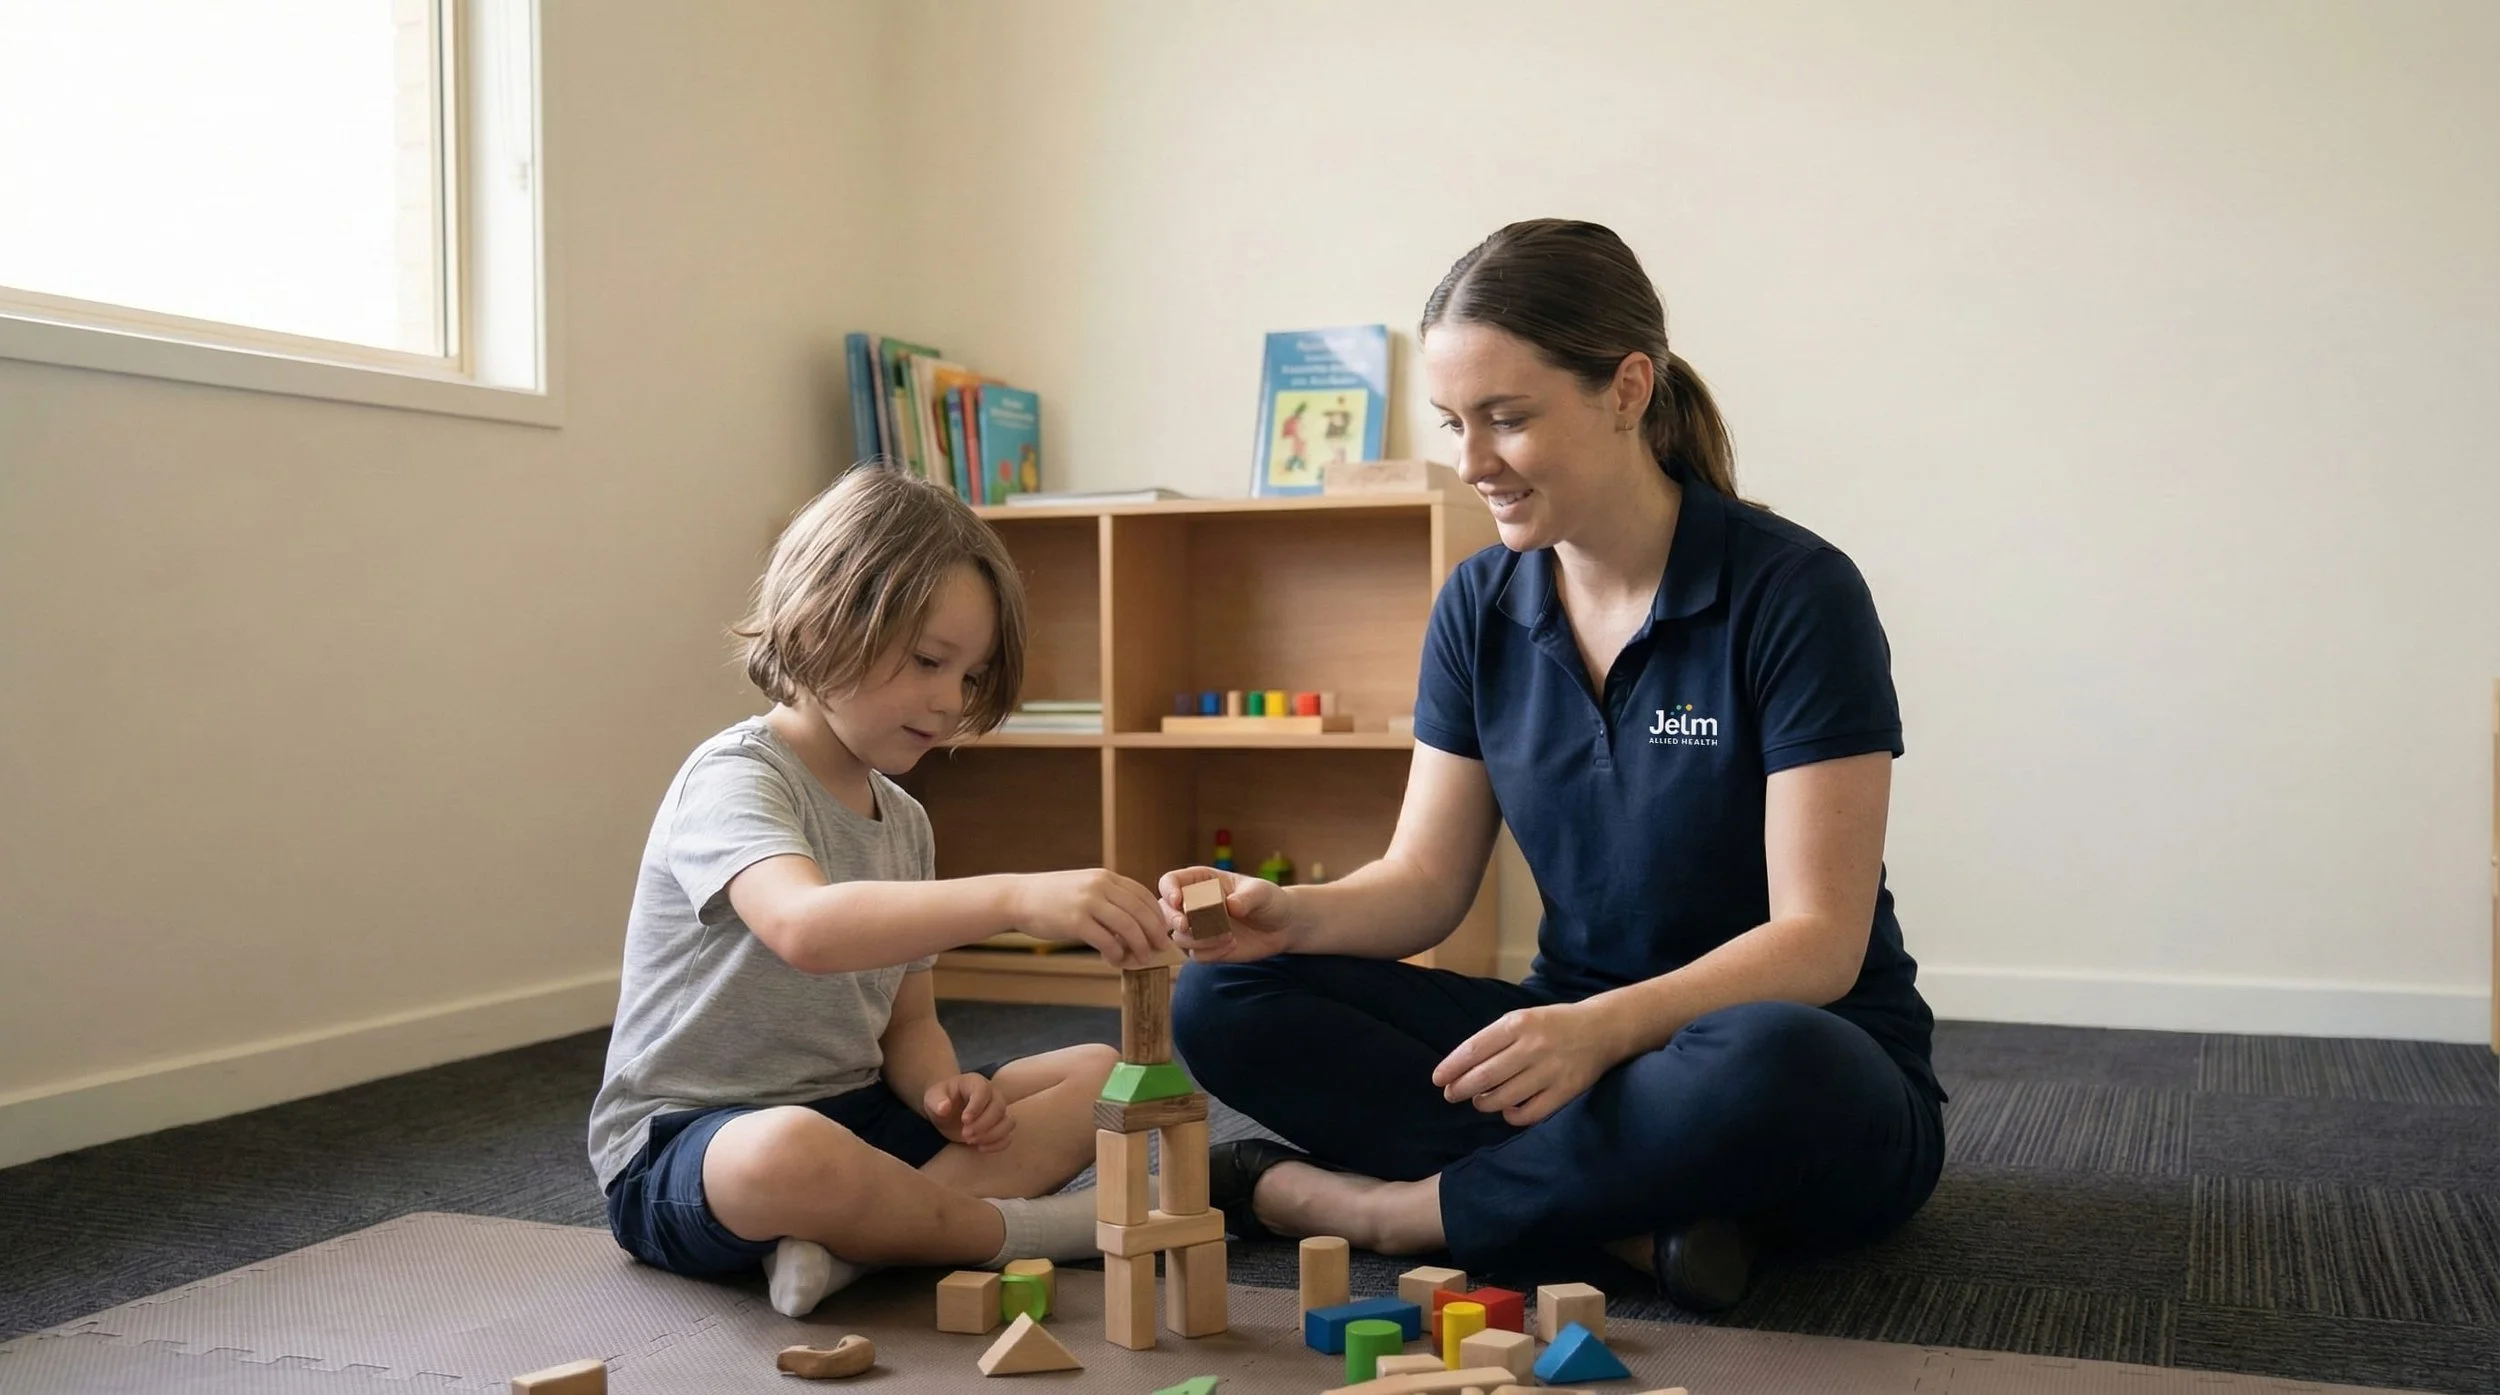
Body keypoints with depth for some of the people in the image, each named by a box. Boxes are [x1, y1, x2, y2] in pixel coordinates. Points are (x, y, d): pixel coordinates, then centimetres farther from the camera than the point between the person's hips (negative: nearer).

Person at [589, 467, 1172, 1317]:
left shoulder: (905, 822, 11)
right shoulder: (734, 780, -15)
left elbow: (908, 1021, 12)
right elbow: (807, 926, -38)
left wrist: (942, 1091, -12)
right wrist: (1014, 898, -48)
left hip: (854, 1114, 8)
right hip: (684, 1146, -8)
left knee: (1098, 1075, -3)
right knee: (792, 1153, -43)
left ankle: (846, 1241, -22)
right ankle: (1011, 1228, -15)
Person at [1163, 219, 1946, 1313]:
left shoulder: (1792, 593, -15)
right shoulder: (1479, 606, 2)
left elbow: (1819, 937, -18)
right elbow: (1426, 879, 2)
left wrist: (1604, 1027, -35)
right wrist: (1294, 914, -21)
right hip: (1576, 1043, 5)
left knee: (1761, 1068, -41)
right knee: (1223, 999, -12)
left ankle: (1365, 1206, -20)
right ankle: (1633, 1223, -22)